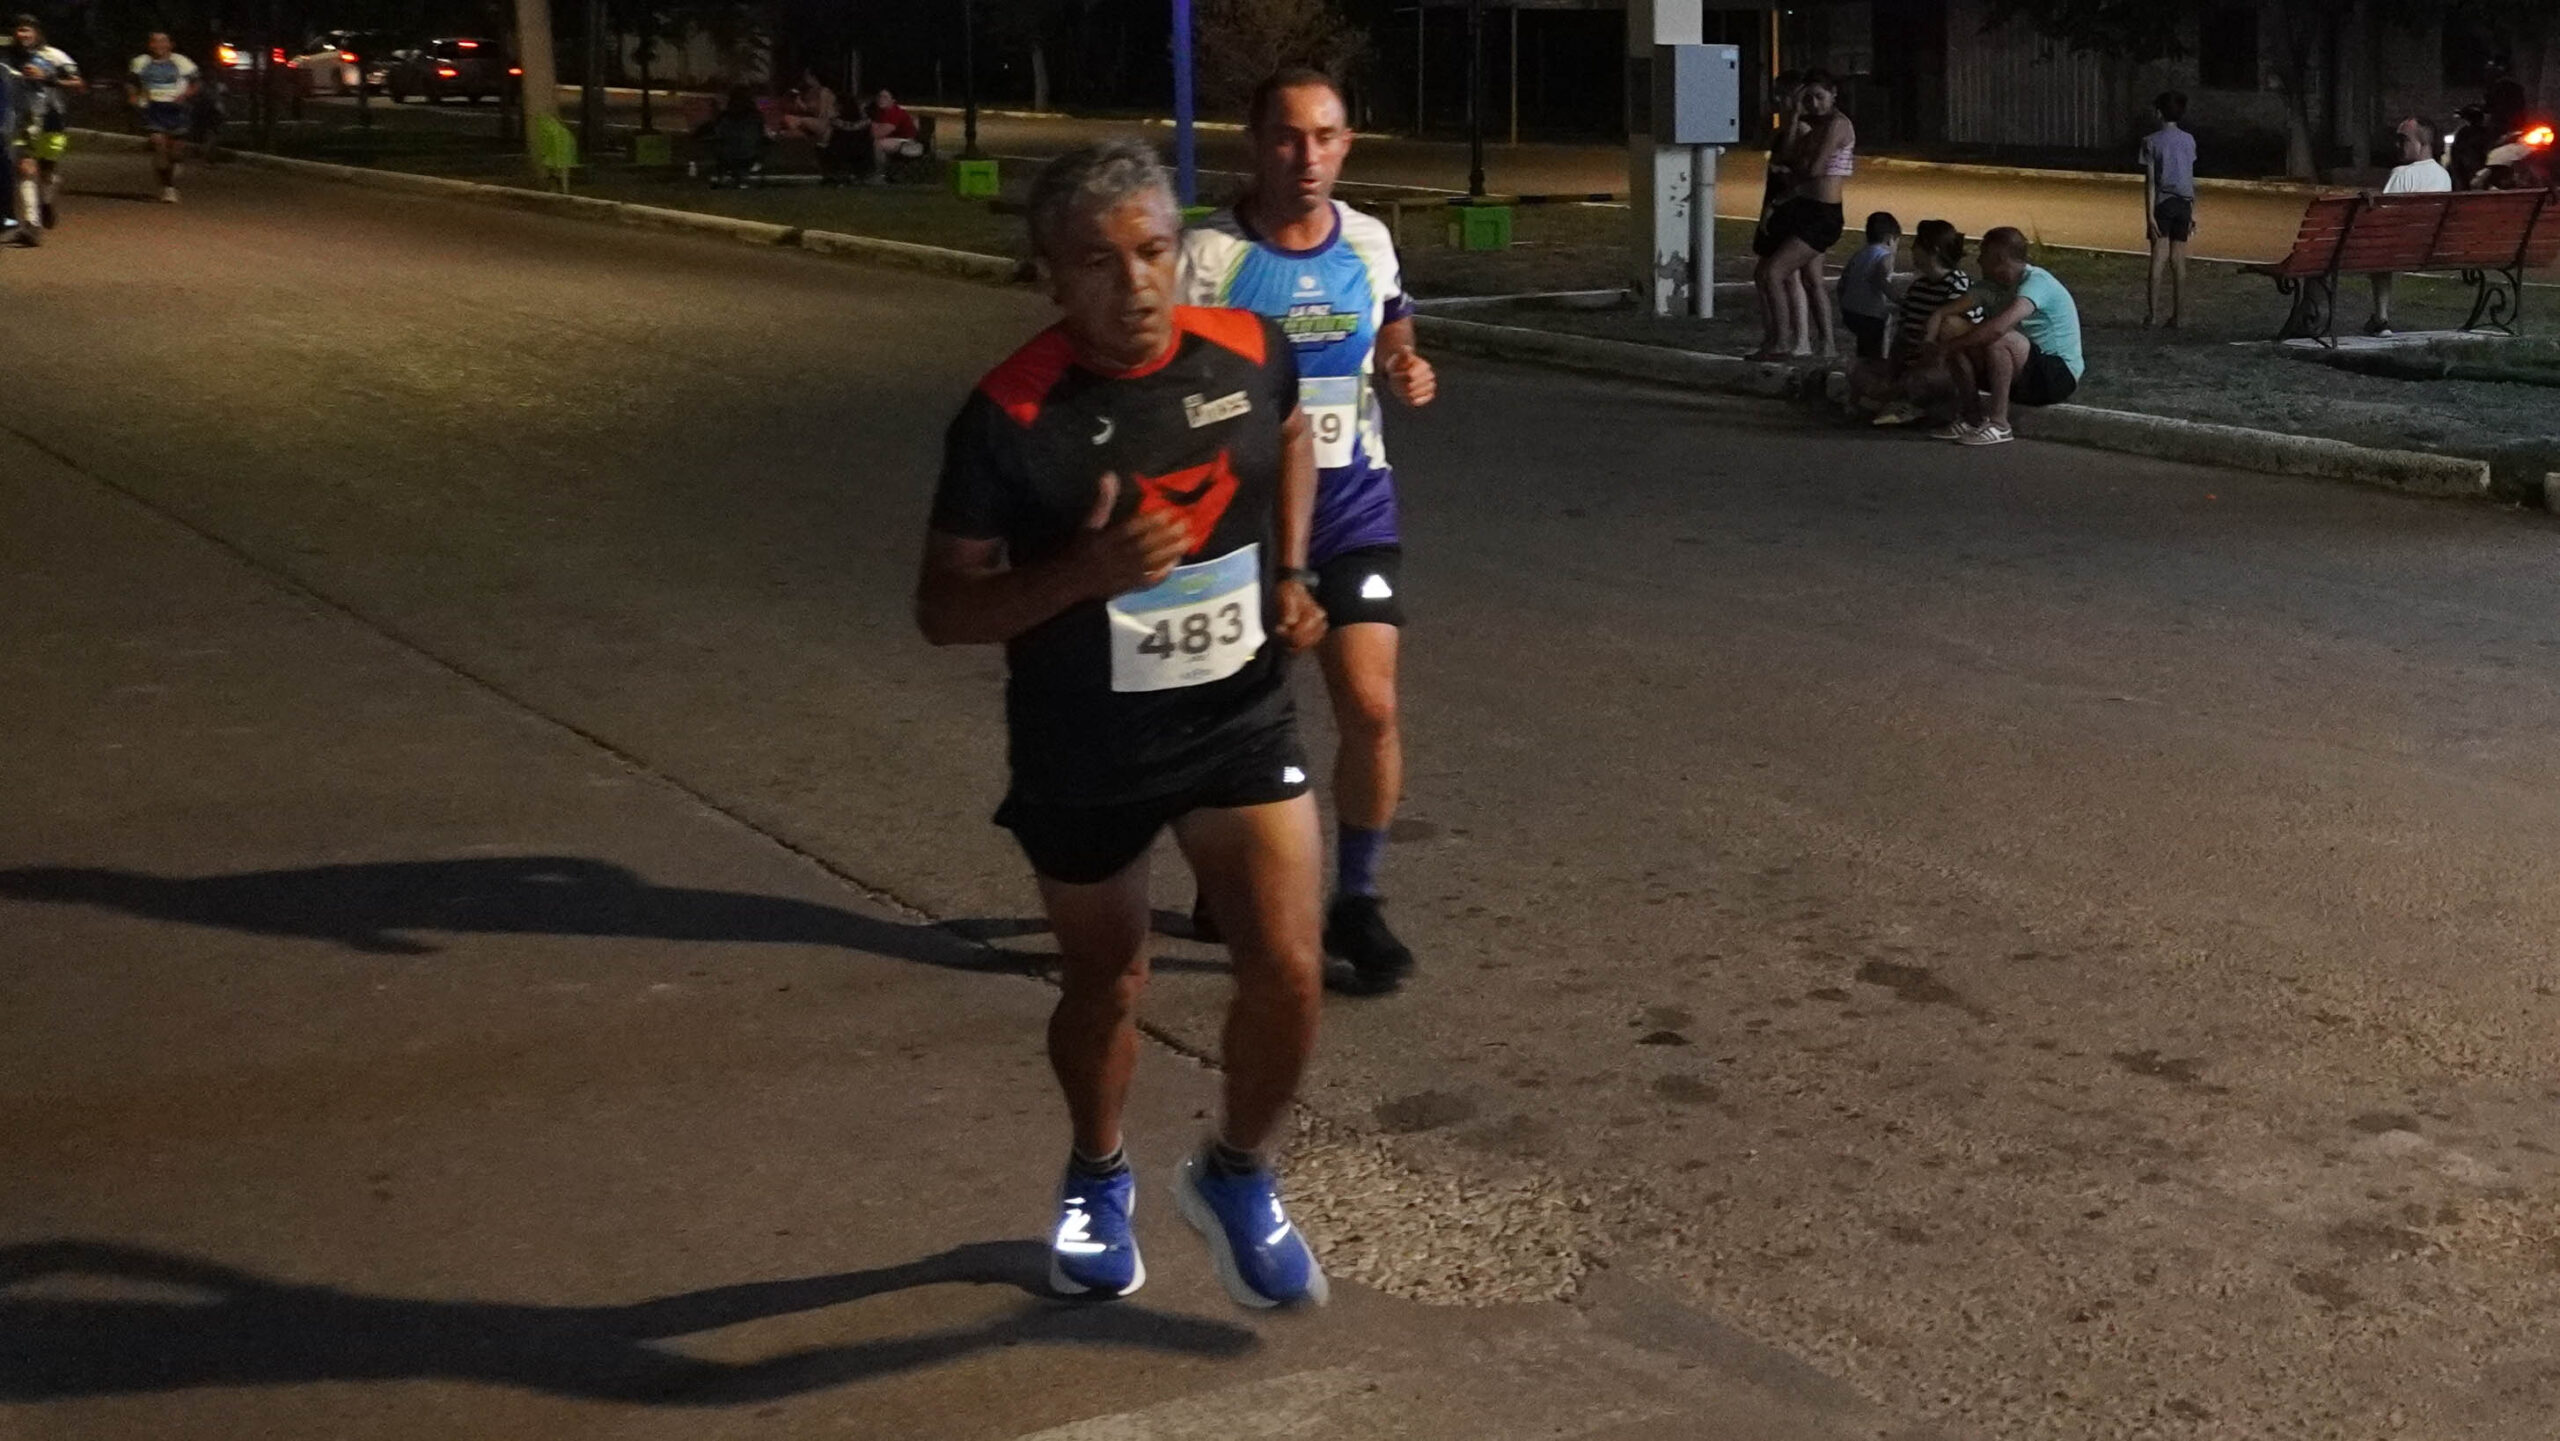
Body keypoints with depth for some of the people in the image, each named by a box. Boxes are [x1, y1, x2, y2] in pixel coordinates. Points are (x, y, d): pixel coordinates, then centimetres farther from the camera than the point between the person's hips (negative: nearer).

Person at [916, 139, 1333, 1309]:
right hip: (1080, 758, -2)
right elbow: (943, 609, -15)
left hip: (1240, 724, 2)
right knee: (1104, 986, 17)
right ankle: (1098, 1180, 48)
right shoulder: (1011, 417, -21)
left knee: (1287, 971, -11)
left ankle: (1237, 1177, 20)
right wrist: (1085, 573, -32)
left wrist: (1288, 574, 2)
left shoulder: (1251, 351, -10)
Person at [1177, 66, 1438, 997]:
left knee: (1371, 707, -6)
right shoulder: (1209, 255, -12)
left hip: (1354, 509, 3)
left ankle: (1355, 902, 13)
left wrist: (1409, 373, -3)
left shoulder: (1370, 242, 2)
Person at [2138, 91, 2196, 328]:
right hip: (2183, 203, 3)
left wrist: (2149, 214, -11)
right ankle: (2179, 315, 7)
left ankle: (2153, 313, -12)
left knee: (2158, 258, -5)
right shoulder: (2188, 140, 7)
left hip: (2163, 202, -3)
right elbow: (2191, 180, 9)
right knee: (2179, 260, 6)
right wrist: (2193, 212, 14)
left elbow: (2150, 180, -10)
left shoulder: (2152, 141, -6)